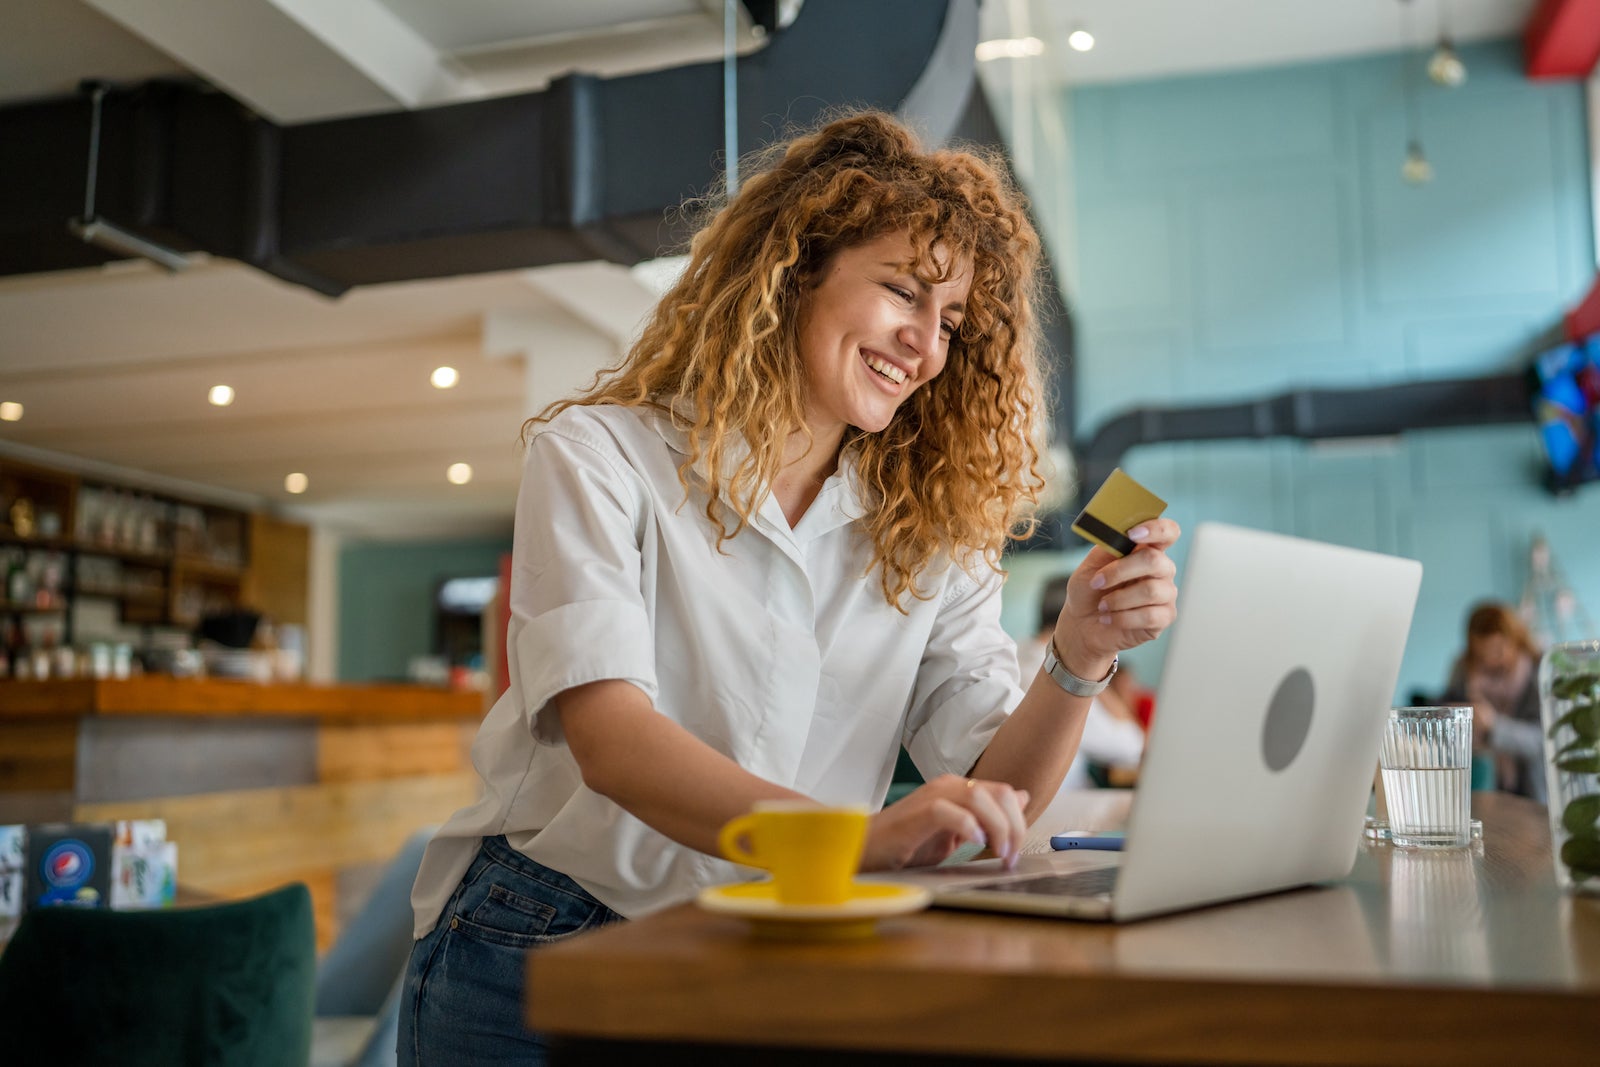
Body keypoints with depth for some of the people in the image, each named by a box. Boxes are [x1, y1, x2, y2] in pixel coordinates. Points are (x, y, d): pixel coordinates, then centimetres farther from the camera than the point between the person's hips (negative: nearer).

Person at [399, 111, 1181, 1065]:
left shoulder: (932, 535, 8)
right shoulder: (600, 457, -5)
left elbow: (997, 794, 1)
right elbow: (609, 740, -20)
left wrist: (1080, 663, -18)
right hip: (545, 953, -2)